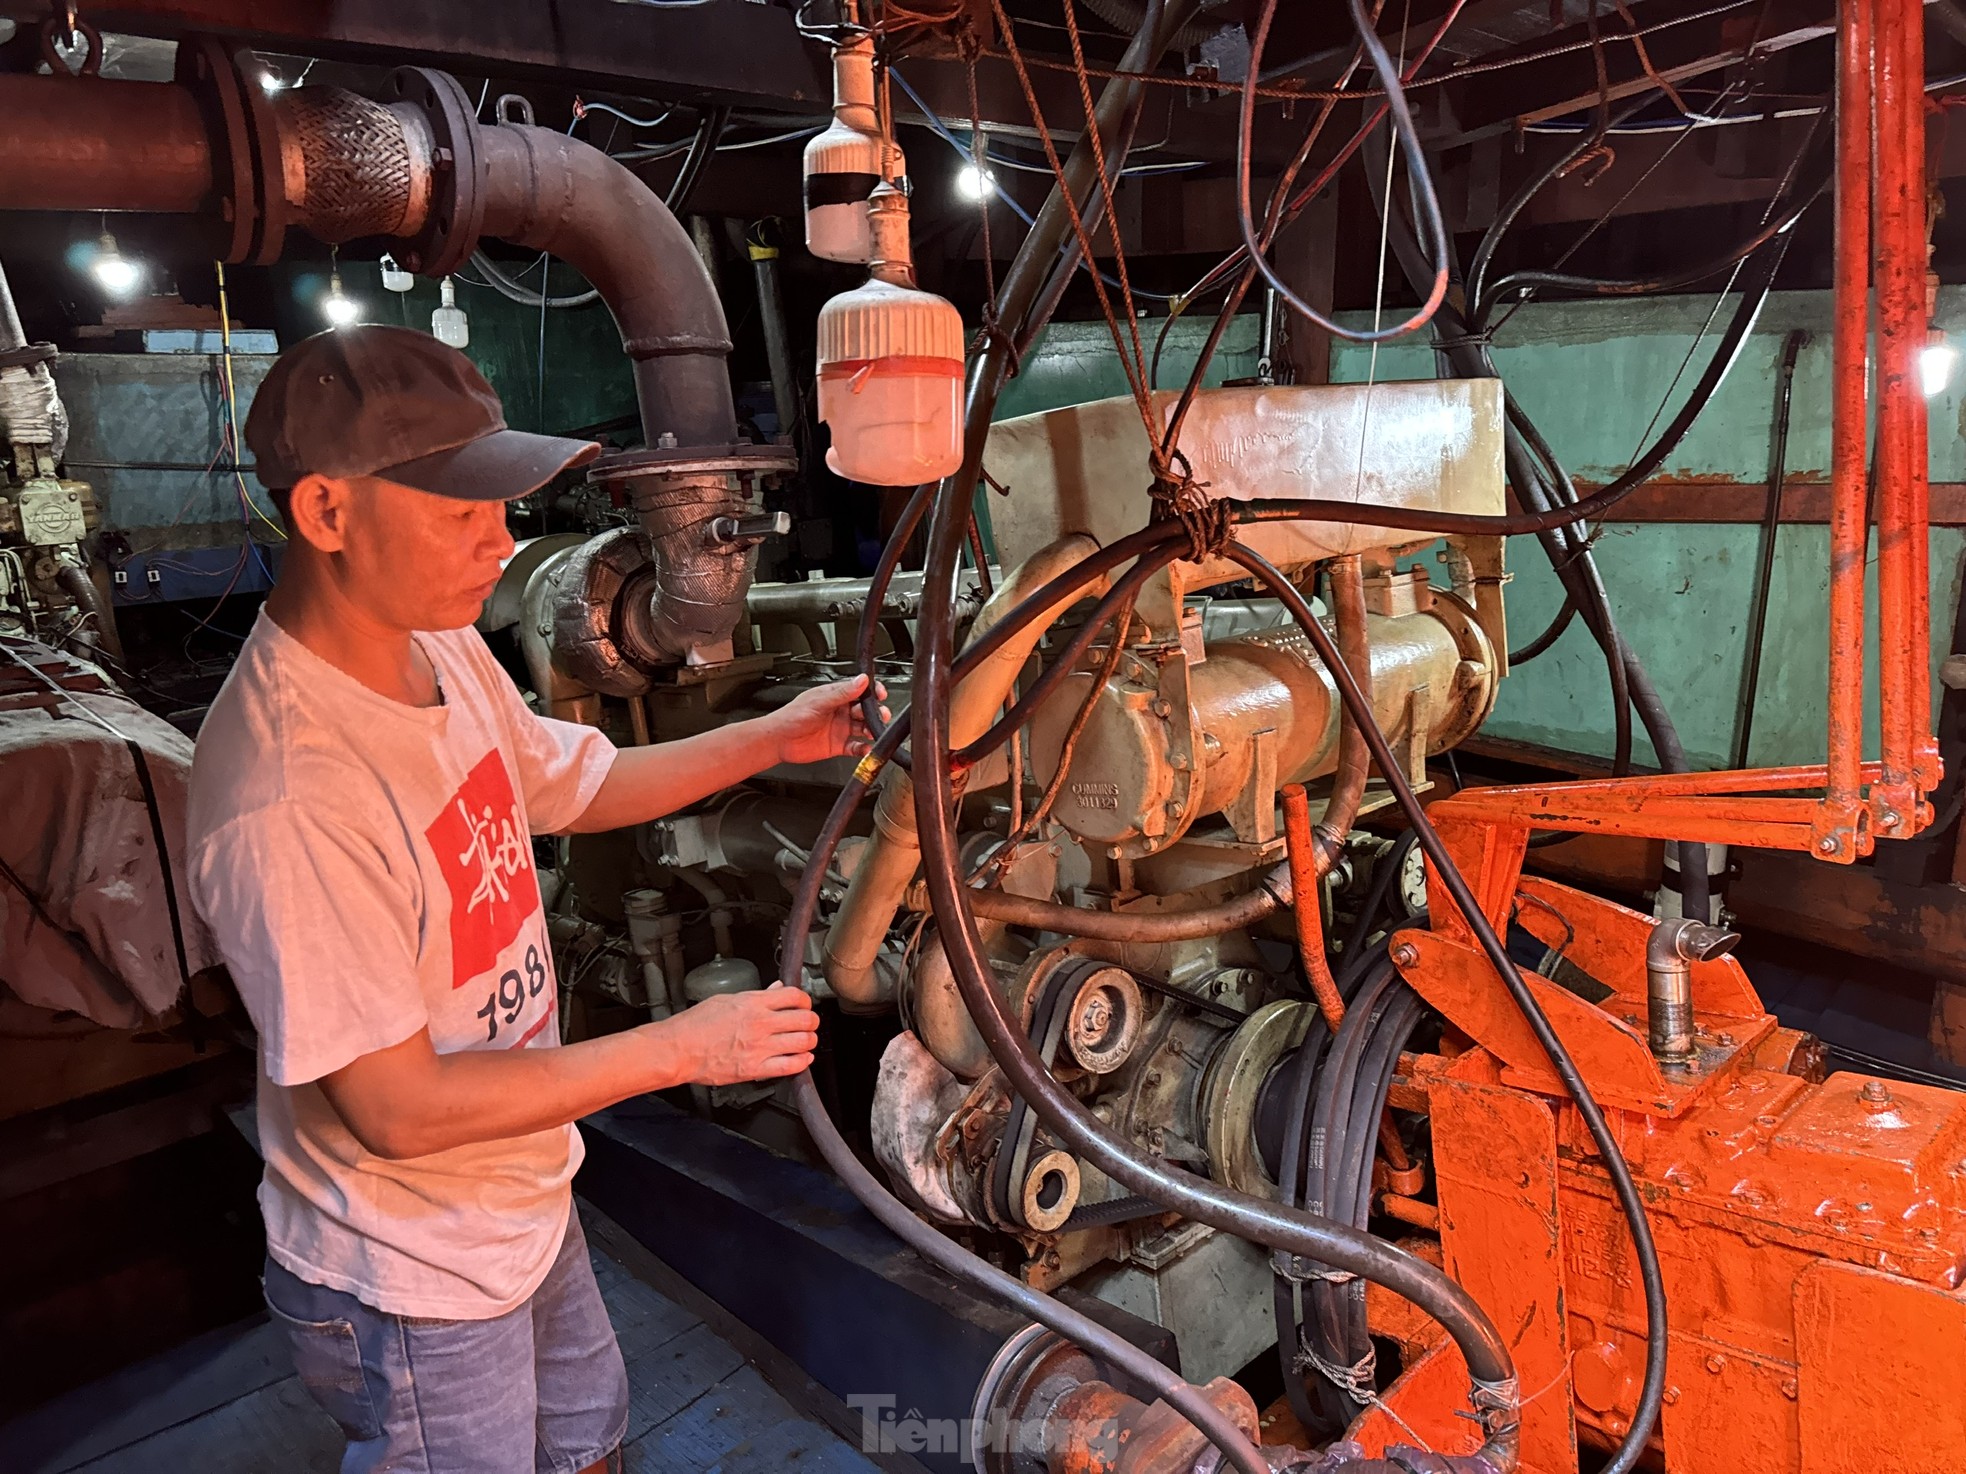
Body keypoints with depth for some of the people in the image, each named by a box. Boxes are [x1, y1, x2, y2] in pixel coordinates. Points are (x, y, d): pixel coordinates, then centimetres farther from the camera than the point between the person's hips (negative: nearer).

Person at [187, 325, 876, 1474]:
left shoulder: (447, 656, -7)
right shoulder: (289, 799, -35)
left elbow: (577, 788, 11)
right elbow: (398, 1107, -29)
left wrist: (777, 739, 2)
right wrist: (683, 1047, -25)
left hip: (529, 1204, 8)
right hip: (409, 1285, -8)